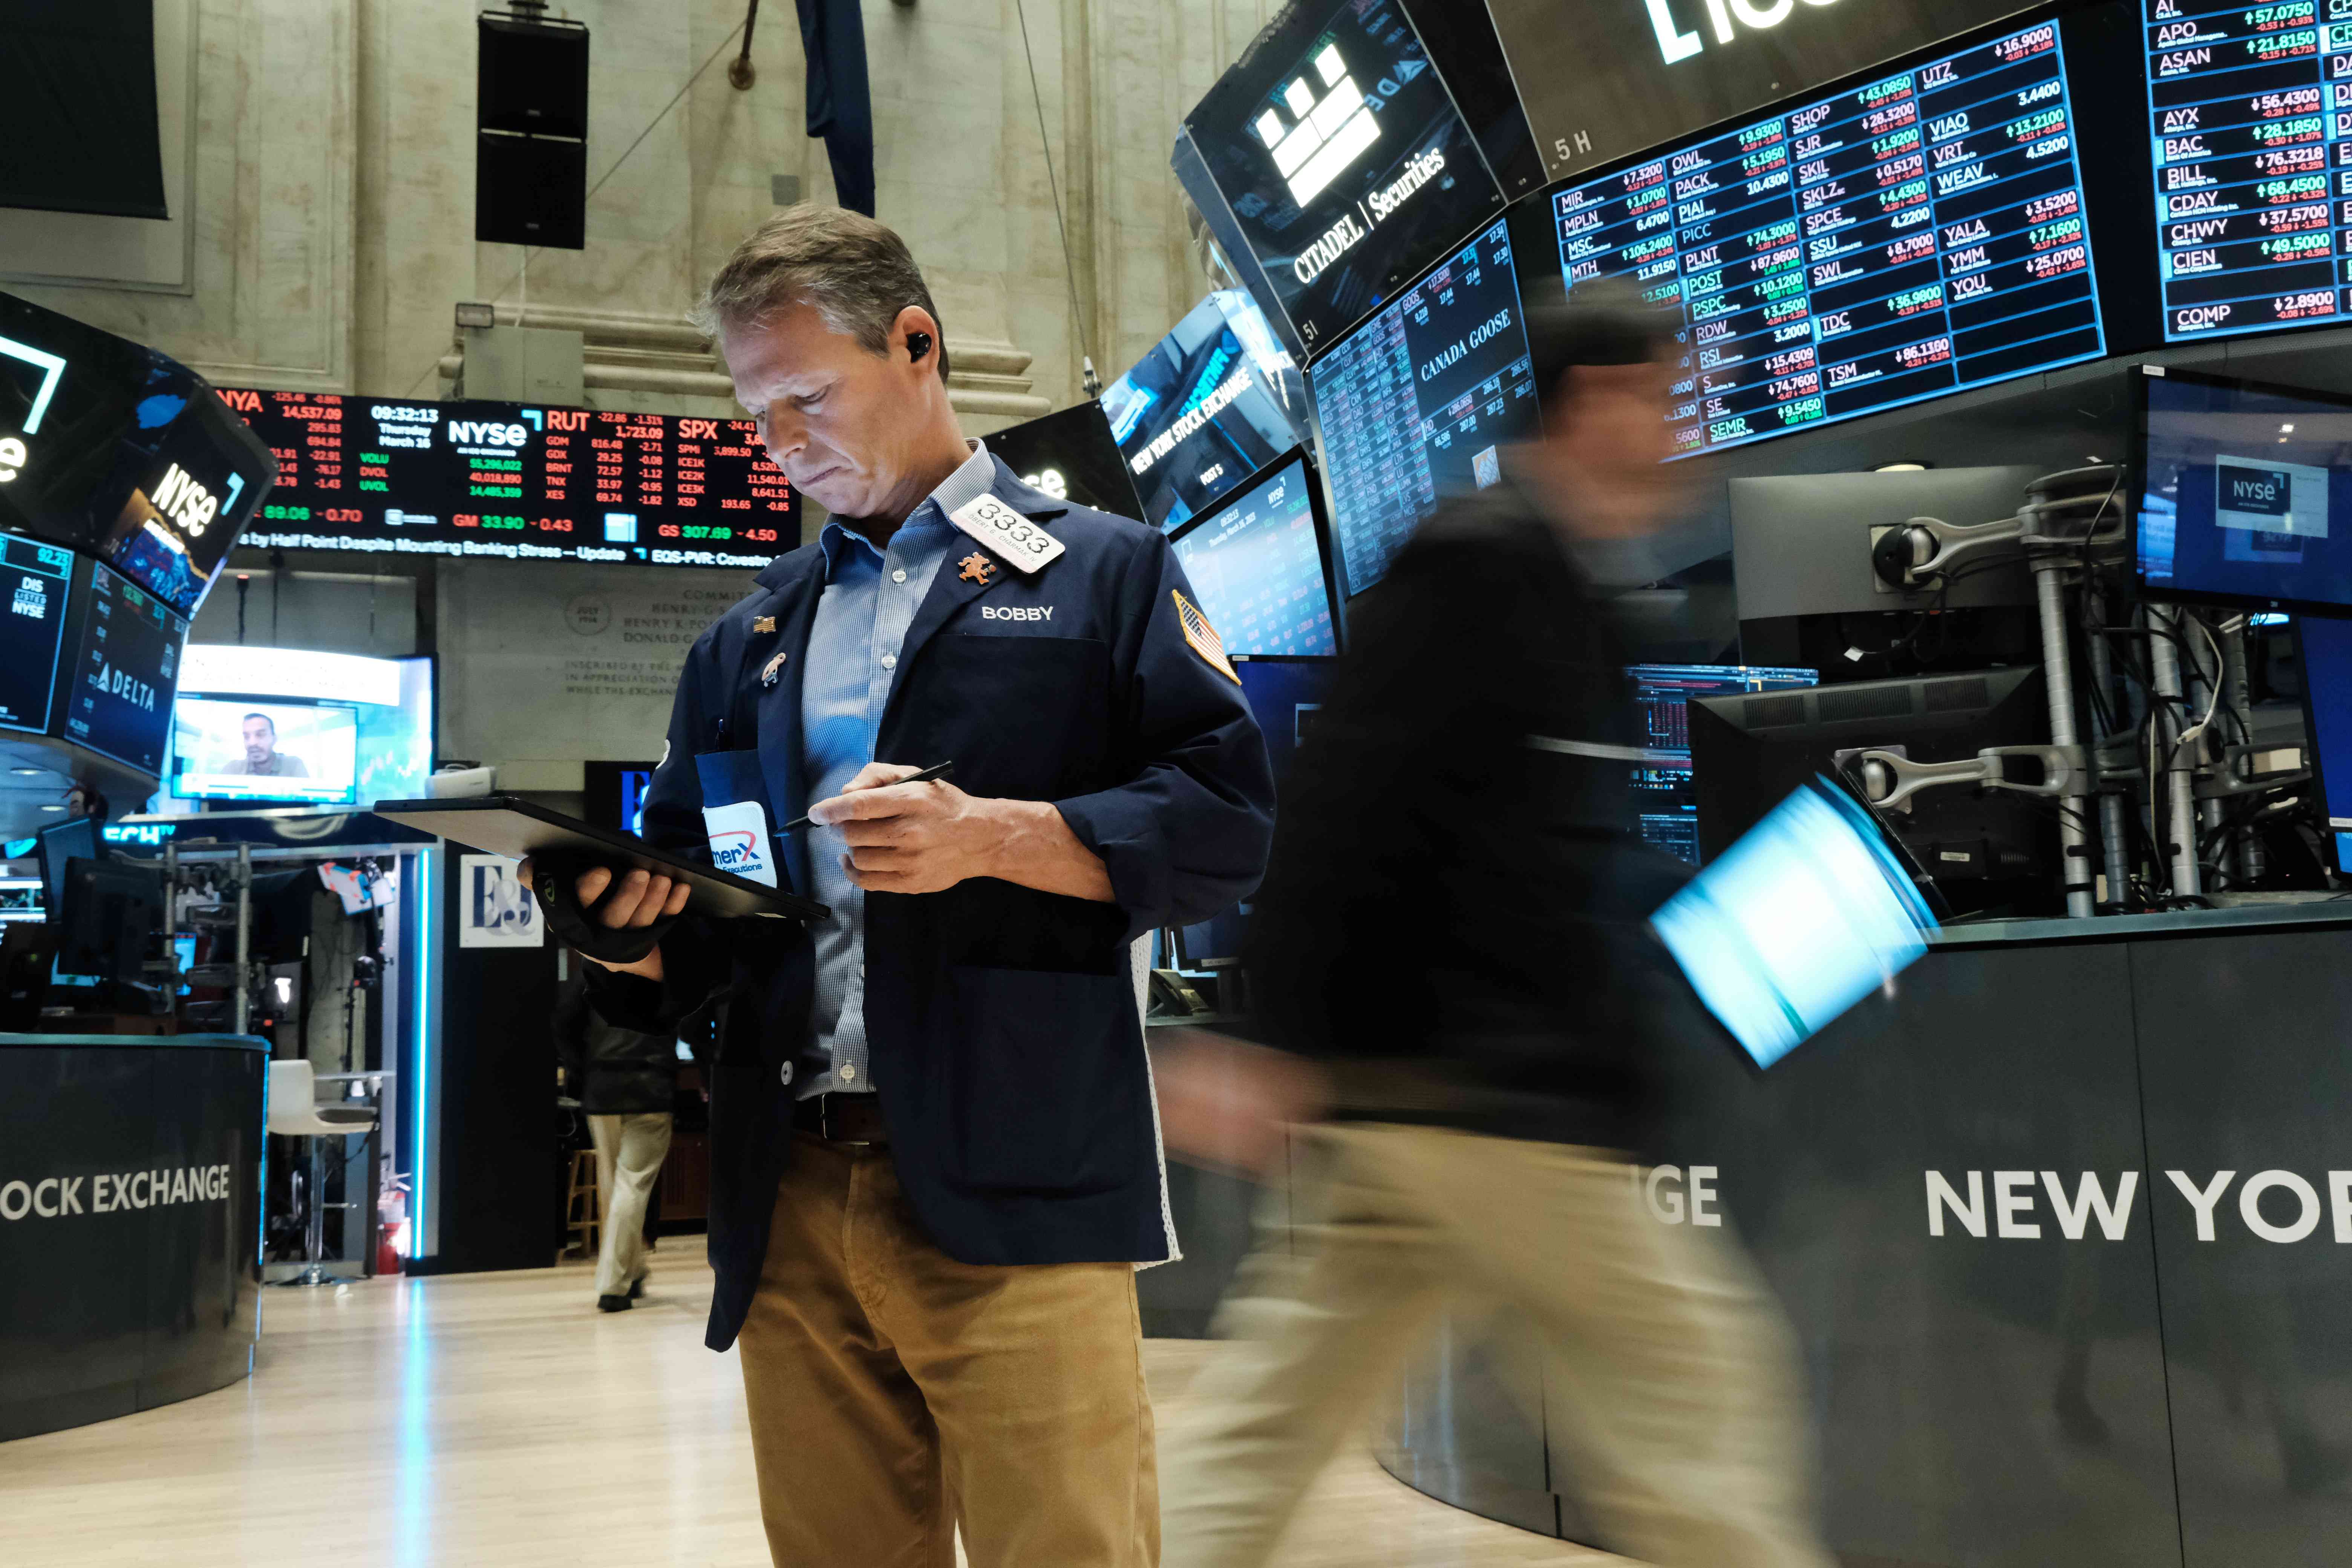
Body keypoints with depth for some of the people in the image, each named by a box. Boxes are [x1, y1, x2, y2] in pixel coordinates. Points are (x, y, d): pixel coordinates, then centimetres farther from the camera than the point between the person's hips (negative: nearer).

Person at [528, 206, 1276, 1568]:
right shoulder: (752, 638, 24)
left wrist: (995, 835, -15)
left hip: (1013, 1191, -4)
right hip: (794, 1199, 5)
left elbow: (1228, 823, -2)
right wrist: (634, 933, -1)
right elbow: (695, 926, 23)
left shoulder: (1103, 571, 9)